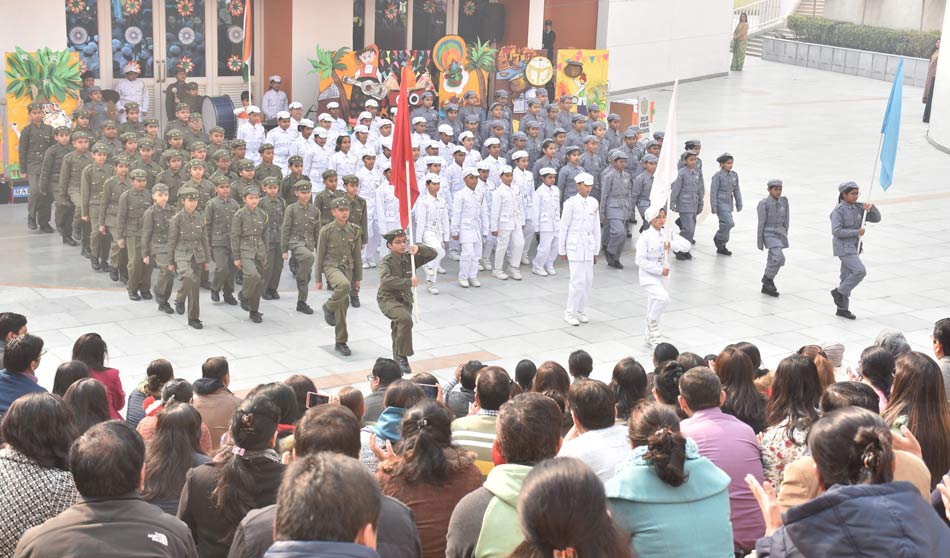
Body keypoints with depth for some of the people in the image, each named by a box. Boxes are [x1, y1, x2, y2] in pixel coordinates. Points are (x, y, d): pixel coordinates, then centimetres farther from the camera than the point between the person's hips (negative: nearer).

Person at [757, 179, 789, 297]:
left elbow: (785, 220, 11)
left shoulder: (784, 201, 3)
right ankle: (767, 278, 4)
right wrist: (760, 241, -8)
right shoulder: (764, 203, -13)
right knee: (779, 258, -19)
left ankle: (766, 287, 23)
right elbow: (761, 223, -10)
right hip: (769, 233, -6)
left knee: (773, 260, 12)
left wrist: (785, 235, 14)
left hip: (780, 233, 6)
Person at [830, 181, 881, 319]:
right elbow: (836, 231, -21)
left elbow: (877, 218, 10)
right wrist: (856, 232, -19)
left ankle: (842, 309, 18)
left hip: (854, 247, 8)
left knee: (847, 276, 11)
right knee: (860, 271, -18)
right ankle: (839, 291, 0)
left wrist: (871, 207, -9)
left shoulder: (858, 208, 7)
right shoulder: (839, 210, -14)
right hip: (843, 247, -8)